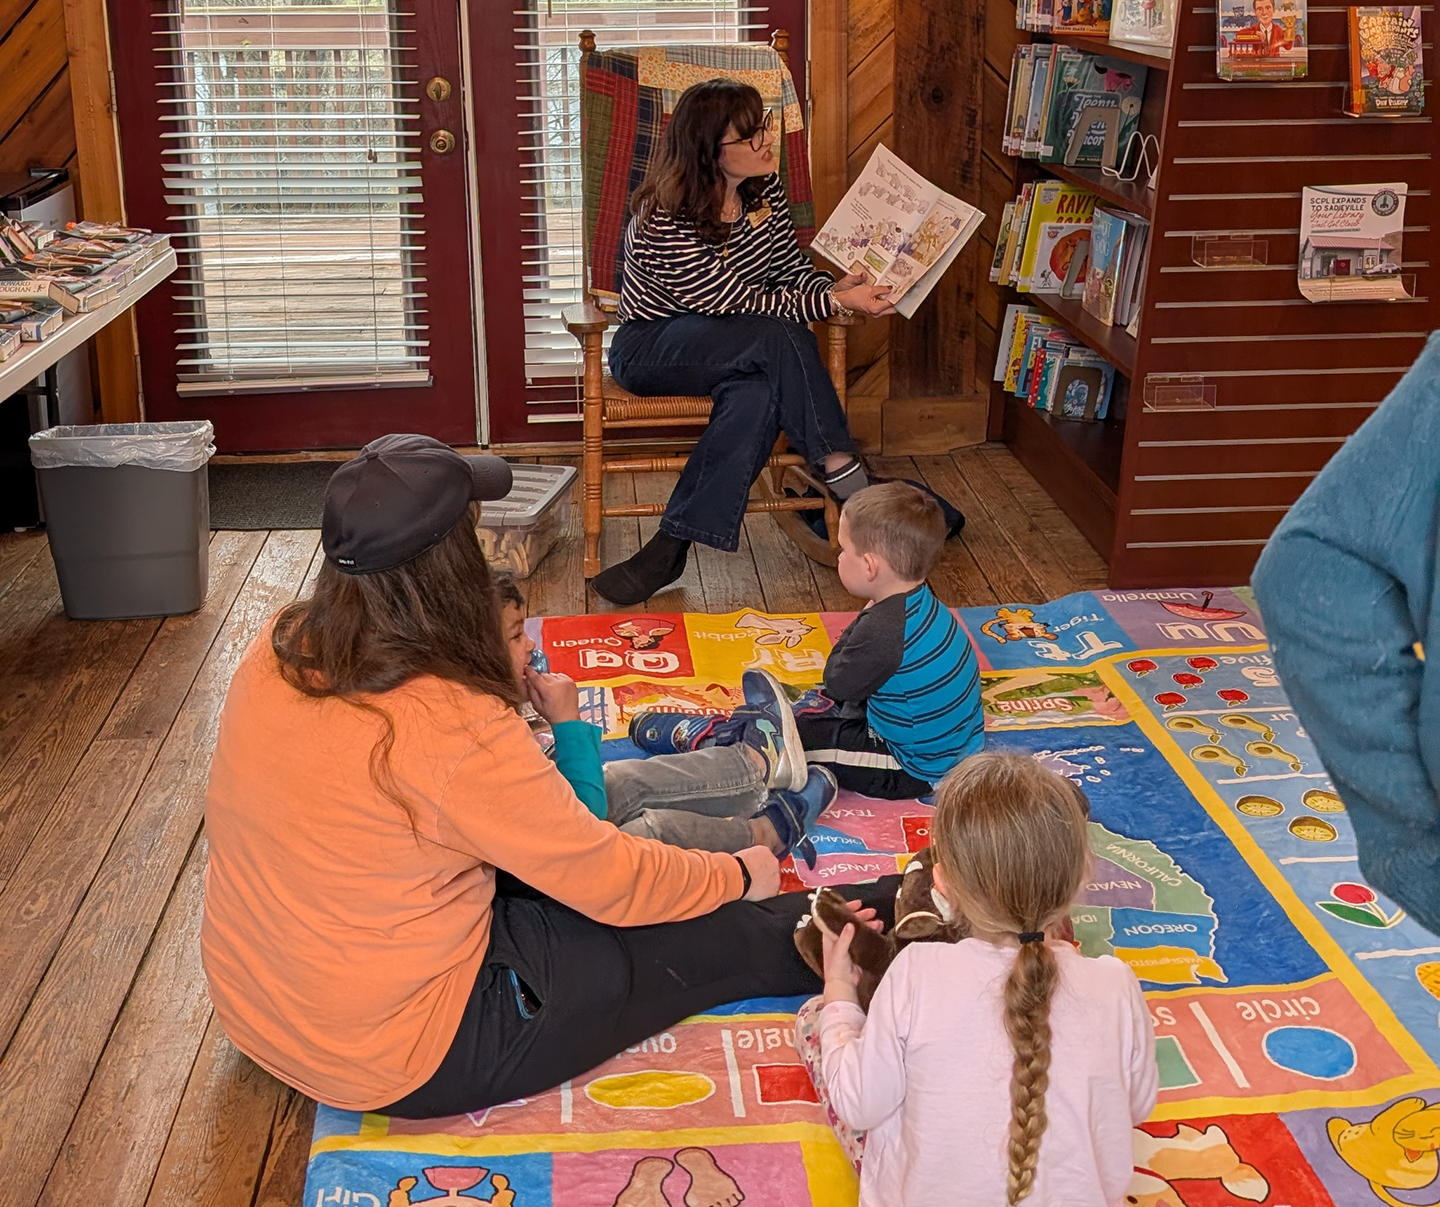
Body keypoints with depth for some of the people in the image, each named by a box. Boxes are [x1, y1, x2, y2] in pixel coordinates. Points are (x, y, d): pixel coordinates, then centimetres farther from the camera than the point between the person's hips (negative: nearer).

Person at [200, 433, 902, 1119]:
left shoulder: (275, 652, -8)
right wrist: (738, 876, 0)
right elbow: (609, 881, -18)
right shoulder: (451, 727, -30)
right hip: (397, 1064, -8)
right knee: (709, 938, 5)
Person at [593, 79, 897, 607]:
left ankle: (672, 547, -30)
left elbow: (793, 270, 7)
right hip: (650, 349, -6)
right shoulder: (665, 222, -23)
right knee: (782, 338, -33)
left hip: (734, 347, 6)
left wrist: (836, 287, -17)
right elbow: (738, 304, -23)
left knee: (760, 393, -33)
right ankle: (841, 471, -23)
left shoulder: (764, 190, 0)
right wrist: (835, 303, -25)